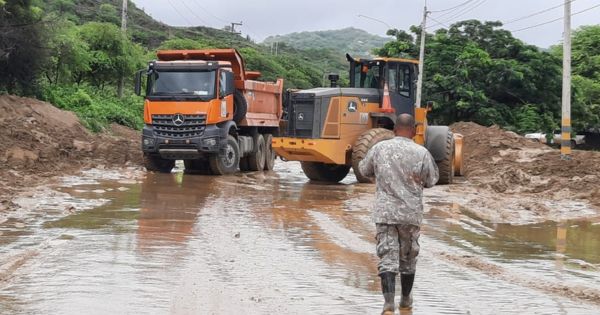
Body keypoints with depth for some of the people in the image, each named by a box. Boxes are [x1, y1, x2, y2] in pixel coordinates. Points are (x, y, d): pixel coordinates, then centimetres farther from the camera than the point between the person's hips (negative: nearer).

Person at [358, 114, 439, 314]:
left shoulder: (379, 148, -2)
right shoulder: (422, 153, -7)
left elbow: (364, 170, 14)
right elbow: (431, 181, 5)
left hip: (384, 212, 0)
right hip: (411, 213, 0)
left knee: (387, 258, -2)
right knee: (408, 258, 17)